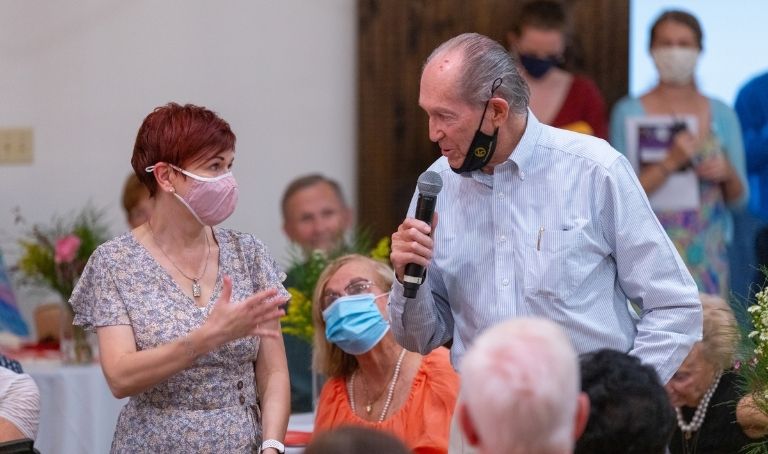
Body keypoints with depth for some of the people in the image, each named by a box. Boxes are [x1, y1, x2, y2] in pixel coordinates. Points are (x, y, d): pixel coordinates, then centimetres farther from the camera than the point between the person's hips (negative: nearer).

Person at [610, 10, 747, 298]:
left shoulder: (721, 115, 9)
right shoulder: (629, 113, 0)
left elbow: (739, 199, 13)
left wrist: (727, 174, -8)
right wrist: (670, 163, -18)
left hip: (707, 257, 3)